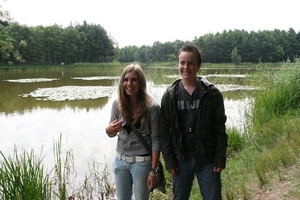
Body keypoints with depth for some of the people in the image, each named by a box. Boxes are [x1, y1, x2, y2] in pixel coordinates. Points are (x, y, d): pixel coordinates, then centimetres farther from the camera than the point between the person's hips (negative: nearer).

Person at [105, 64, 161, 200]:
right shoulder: (117, 104, -2)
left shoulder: (152, 107, -14)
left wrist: (154, 170, -12)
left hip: (142, 162, -4)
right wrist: (109, 130, -15)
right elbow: (112, 133, 9)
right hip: (120, 160, 4)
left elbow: (156, 140, -11)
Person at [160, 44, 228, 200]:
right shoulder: (170, 95, -1)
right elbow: (164, 130, -1)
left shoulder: (212, 93, -4)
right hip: (181, 160, 1)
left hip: (208, 160, -1)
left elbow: (220, 129, -3)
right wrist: (169, 160, -5)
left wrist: (220, 158, -7)